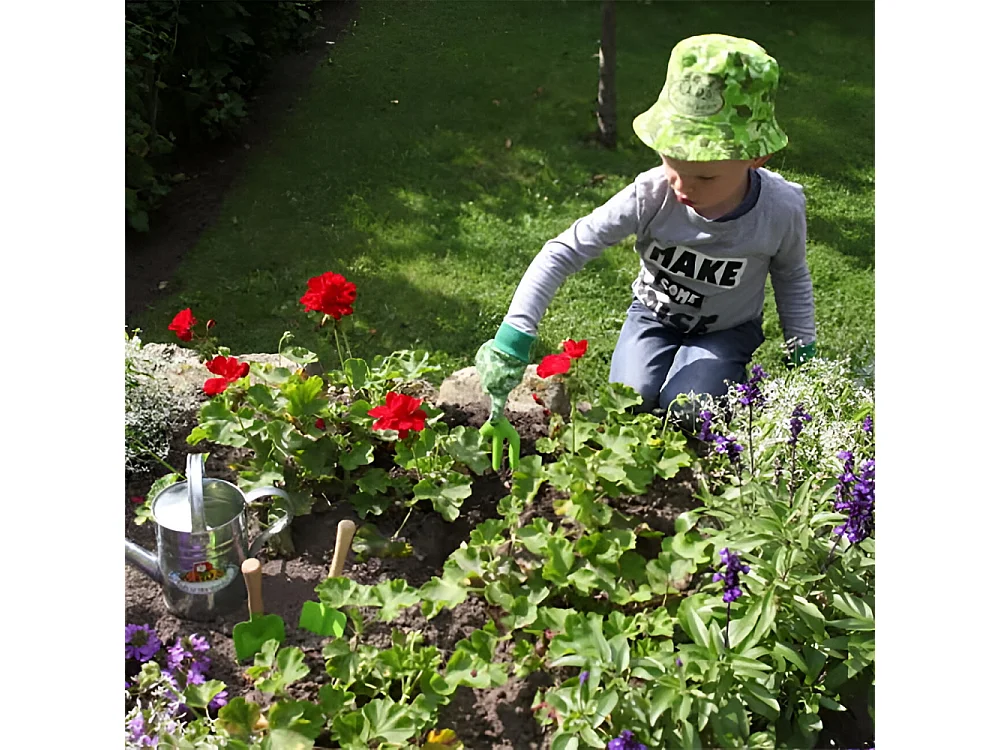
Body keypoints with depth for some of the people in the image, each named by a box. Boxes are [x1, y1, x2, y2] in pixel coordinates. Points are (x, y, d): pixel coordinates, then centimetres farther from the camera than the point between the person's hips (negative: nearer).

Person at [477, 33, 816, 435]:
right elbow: (562, 252, -31)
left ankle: (734, 375, 11)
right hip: (654, 313, 1)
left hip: (726, 329, 0)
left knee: (686, 410, -23)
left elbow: (791, 275, -3)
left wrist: (803, 353, -1)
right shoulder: (651, 195, -32)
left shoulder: (781, 209, -27)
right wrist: (512, 338, -37)